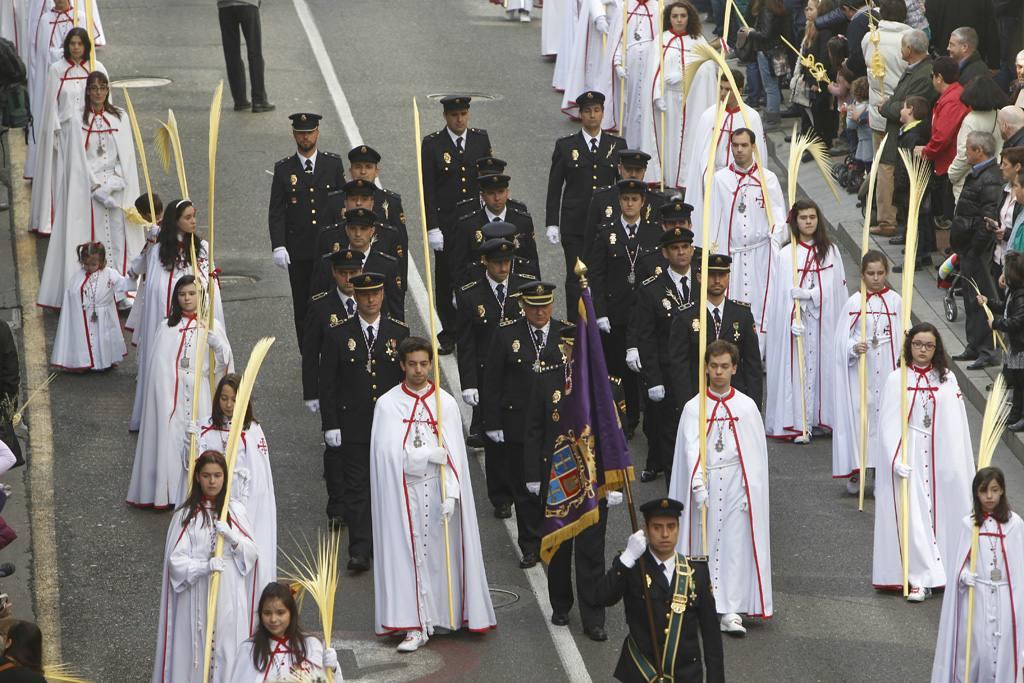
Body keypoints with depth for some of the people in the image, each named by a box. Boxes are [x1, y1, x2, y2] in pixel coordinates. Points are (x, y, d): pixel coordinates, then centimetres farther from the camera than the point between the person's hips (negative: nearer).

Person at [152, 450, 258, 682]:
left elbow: (252, 553, 3)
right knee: (197, 650, -1)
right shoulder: (186, 515, -3)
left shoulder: (236, 510, 5)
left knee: (228, 650, 1)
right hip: (197, 597, -2)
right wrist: (205, 566, -24)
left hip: (229, 596, 2)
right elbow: (176, 560, -7)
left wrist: (232, 538, -16)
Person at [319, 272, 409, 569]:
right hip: (353, 427, -2)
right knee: (357, 487, -2)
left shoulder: (399, 333, 3)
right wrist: (331, 425, -7)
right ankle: (360, 550, -1)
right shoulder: (339, 335, -3)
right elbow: (327, 384, -2)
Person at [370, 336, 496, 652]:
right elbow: (388, 453, -11)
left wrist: (450, 494, -14)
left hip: (438, 491, 1)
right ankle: (415, 626, -1)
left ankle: (445, 613, 18)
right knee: (409, 555, -2)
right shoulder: (388, 404, -2)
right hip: (403, 493, -1)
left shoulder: (446, 403, 1)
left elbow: (454, 455, -4)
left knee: (441, 551, 5)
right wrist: (431, 454, -11)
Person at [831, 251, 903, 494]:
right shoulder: (854, 302, -2)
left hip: (888, 370, 1)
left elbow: (903, 337, 5)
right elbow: (843, 339, -3)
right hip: (860, 370, -1)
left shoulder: (895, 301, 2)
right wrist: (854, 348, -22)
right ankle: (856, 472, 9)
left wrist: (903, 367, -4)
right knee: (859, 413, -2)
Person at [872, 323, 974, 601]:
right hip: (909, 456, -2)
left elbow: (957, 424, 5)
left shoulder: (947, 379, 4)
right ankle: (920, 578, -1)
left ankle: (946, 572, 15)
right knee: (913, 517, -3)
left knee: (942, 511, 6)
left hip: (940, 457, 2)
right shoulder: (897, 379, -2)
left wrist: (959, 464, 0)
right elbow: (889, 424, -4)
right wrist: (897, 460, -14)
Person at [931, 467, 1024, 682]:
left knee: (1002, 647, 2)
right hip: (976, 595, 0)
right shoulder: (969, 523, -3)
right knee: (974, 646, 2)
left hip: (1004, 597, 0)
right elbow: (959, 560, 3)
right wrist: (964, 575, -17)